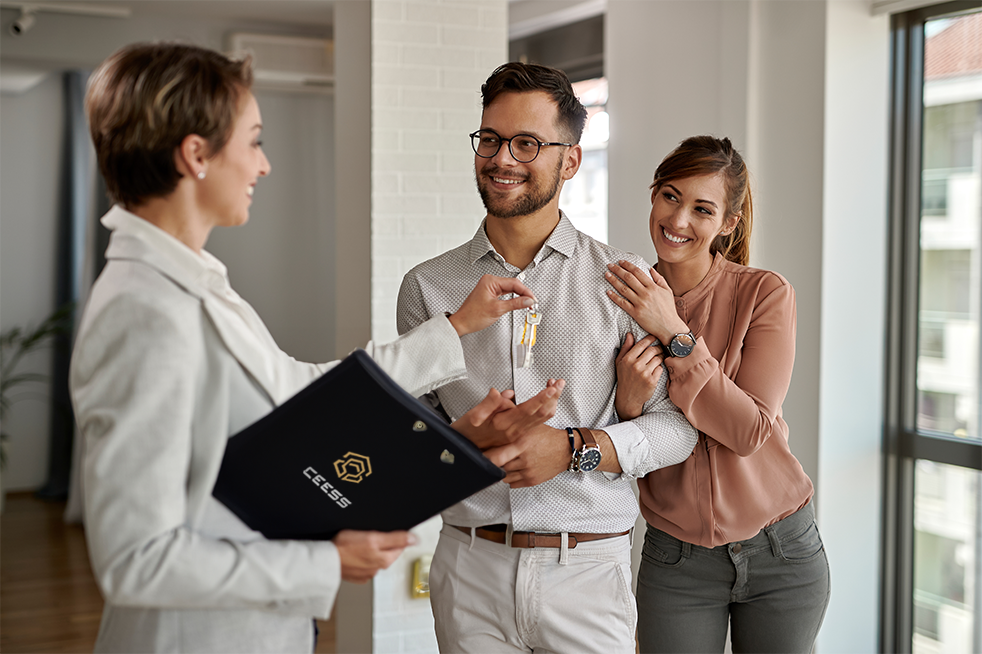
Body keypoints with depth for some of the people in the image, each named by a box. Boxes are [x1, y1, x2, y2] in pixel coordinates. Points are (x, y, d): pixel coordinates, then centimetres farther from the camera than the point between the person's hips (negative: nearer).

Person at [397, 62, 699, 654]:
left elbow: (677, 425, -1)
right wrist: (463, 439, -14)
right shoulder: (428, 287, 5)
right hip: (471, 567, 1)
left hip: (588, 570, -1)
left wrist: (575, 447, -16)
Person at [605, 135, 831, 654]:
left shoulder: (766, 294, -10)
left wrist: (676, 333, -24)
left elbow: (750, 430, -19)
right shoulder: (623, 303, -3)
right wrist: (628, 401, -24)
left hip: (780, 552, -1)